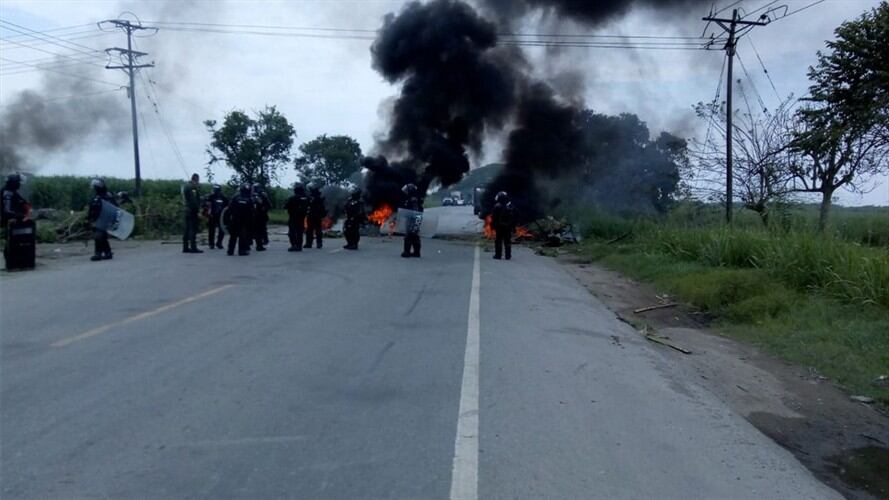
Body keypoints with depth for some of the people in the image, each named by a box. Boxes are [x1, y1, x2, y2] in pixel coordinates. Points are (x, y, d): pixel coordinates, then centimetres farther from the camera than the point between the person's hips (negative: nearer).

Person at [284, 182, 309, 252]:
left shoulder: (292, 198, -16)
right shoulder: (306, 198, -1)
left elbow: (285, 207, -10)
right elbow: (307, 207, 10)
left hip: (293, 218, -5)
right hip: (302, 217, 5)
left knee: (292, 232, 0)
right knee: (299, 232, 11)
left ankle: (294, 245, -8)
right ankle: (299, 246, 11)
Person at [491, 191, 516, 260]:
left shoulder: (497, 206, -11)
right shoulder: (511, 207, 4)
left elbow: (493, 217, -9)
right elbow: (514, 218, 8)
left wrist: (493, 225, -1)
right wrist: (514, 227, 13)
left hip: (499, 226, -4)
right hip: (508, 227, 4)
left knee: (498, 241, 3)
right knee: (508, 241, 8)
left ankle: (498, 255, 2)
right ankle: (508, 255, 9)